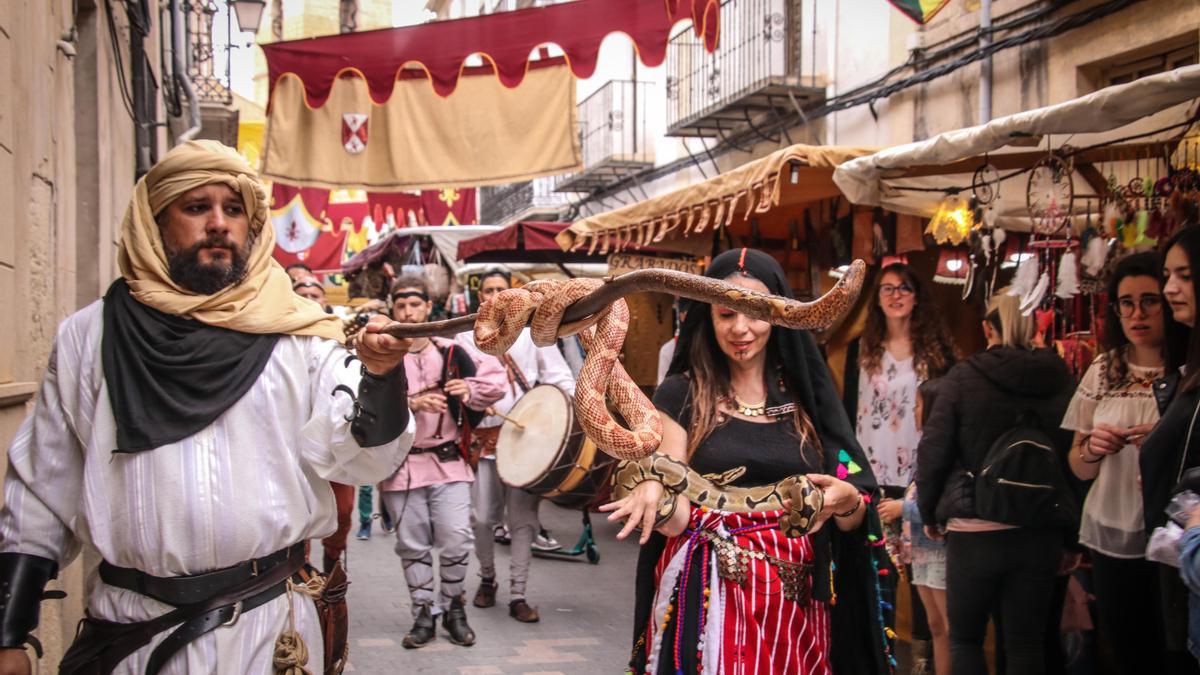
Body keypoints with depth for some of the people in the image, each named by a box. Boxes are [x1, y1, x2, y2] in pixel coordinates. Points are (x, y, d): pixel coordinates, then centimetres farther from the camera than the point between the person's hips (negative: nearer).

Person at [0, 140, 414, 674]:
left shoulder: (297, 337, -1)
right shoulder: (88, 338, 2)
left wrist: (379, 375, -28)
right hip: (130, 631, 1)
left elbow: (360, 459, -9)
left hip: (269, 628, 0)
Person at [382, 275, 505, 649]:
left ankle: (453, 608, 17)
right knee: (412, 544, 7)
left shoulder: (452, 352, 5)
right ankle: (423, 614, 21)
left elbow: (497, 379, 8)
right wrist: (413, 402, -24)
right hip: (401, 465, 0)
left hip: (448, 461, 1)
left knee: (456, 540, -4)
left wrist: (471, 389, -10)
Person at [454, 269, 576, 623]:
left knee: (523, 517, -1)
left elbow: (559, 375, 1)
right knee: (482, 517, 2)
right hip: (484, 435, 1)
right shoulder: (466, 337, 10)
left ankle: (517, 595, 6)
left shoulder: (532, 332, 6)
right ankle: (487, 579, 27)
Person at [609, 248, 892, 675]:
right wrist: (654, 492, -28)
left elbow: (855, 516, 5)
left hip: (796, 603, 3)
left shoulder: (807, 394, 6)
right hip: (708, 598, -2)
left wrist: (846, 501, -18)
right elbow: (677, 517, -7)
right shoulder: (681, 394, 0)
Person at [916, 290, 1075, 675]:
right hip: (1041, 534, 3)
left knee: (965, 638, 14)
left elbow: (932, 452, -7)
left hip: (975, 531, -3)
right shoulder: (1061, 382, 1)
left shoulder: (962, 379, -7)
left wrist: (929, 514, 7)